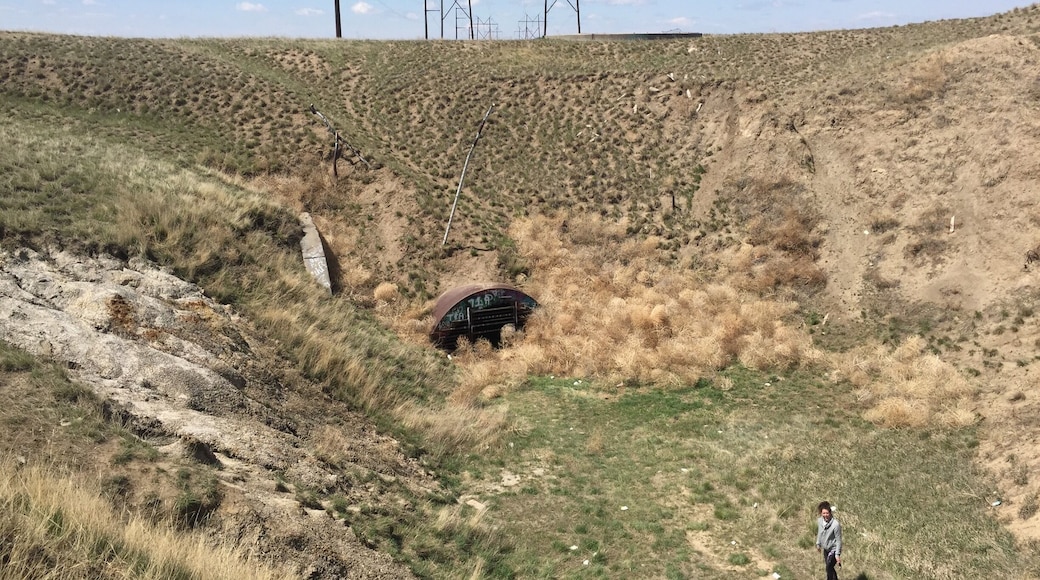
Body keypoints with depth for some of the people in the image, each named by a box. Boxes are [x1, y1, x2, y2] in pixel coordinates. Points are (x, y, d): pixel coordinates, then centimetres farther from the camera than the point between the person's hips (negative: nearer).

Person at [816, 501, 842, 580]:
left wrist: (837, 554, -18)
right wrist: (818, 544, 19)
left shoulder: (836, 524, -28)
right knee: (829, 568, 20)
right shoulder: (819, 521, -10)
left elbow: (838, 540, -21)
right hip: (825, 549, 7)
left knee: (829, 568, -11)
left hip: (833, 549, -7)